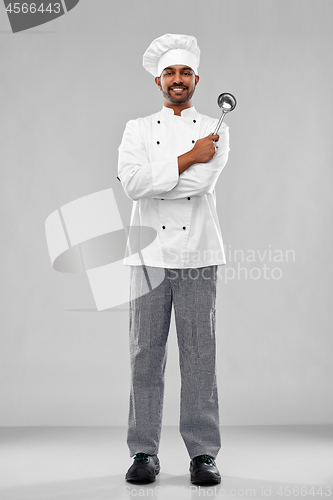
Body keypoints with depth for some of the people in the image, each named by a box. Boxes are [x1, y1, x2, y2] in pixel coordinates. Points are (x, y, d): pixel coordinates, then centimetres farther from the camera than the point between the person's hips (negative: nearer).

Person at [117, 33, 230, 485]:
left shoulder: (215, 130, 8)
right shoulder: (138, 129, 11)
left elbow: (202, 180, -11)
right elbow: (132, 182, -8)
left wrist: (148, 178, -5)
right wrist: (188, 158, -8)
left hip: (198, 256, -1)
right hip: (150, 255, 1)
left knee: (200, 355, 1)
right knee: (146, 355, 3)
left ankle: (203, 453, 9)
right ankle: (144, 452, 12)